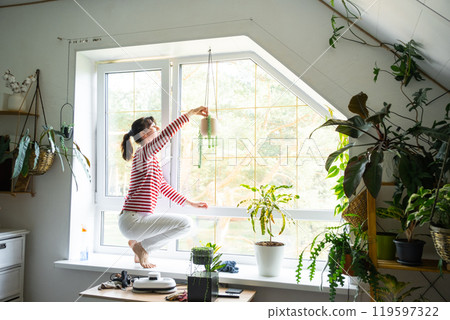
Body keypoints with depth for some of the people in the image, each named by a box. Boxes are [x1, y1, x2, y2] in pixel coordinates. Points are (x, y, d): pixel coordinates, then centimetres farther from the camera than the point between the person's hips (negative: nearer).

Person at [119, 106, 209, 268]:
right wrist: (191, 113, -16)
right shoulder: (143, 153, -10)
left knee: (183, 222, 23)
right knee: (185, 222, -20)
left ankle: (137, 241, 15)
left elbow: (164, 187, 23)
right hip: (132, 220, -10)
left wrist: (191, 203, 22)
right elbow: (168, 132, -24)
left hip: (135, 221, 10)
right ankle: (142, 246, -4)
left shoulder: (152, 160, 18)